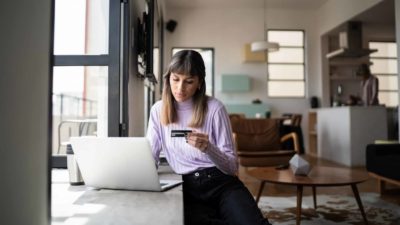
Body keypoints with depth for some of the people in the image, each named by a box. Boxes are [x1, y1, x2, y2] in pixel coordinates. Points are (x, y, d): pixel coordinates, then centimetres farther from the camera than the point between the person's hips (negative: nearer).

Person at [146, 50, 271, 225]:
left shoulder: (214, 108, -4)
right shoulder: (158, 110, 7)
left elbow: (232, 167, -4)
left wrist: (208, 148, -22)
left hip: (220, 182, -3)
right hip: (186, 188, 3)